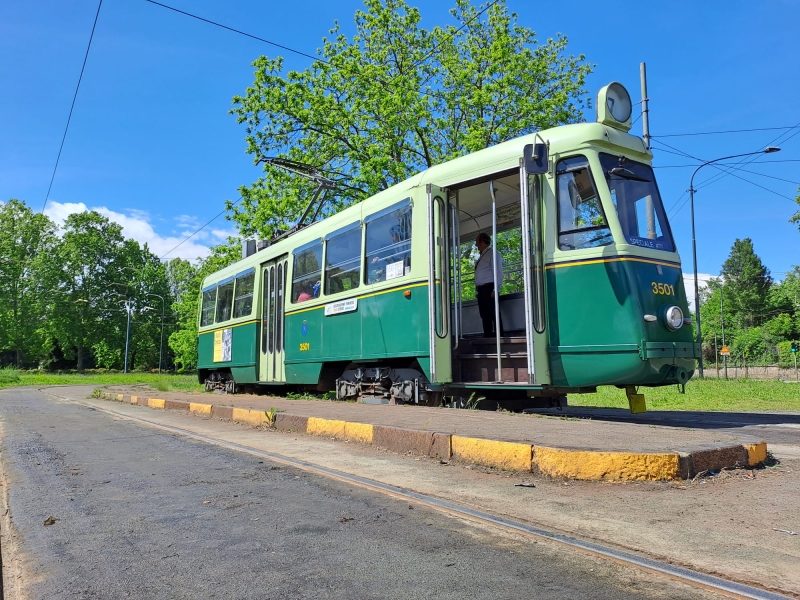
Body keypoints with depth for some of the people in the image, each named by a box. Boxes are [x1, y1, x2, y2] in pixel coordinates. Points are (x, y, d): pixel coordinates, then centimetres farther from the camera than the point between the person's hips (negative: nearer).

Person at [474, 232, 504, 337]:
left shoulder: (493, 253, -3)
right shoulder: (482, 256, 23)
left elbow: (498, 272, -12)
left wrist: (495, 290, -19)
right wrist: (477, 290, 12)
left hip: (489, 288, -9)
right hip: (481, 290, 9)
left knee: (493, 313, -10)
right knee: (484, 314, 7)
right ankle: (488, 336, 9)